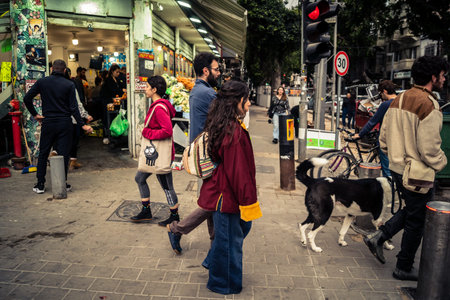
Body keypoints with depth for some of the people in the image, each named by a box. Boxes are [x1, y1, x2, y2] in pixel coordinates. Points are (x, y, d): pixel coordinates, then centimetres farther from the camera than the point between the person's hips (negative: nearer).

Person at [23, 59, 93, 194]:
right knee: (64, 154, 5)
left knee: (43, 154, 13)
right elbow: (73, 107, -8)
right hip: (65, 123, -1)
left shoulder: (42, 82, 1)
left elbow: (27, 98, -1)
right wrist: (83, 125, -5)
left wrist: (35, 114, 10)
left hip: (48, 122, 1)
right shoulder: (69, 84, -4)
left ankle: (40, 185, 15)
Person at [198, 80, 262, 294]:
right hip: (228, 196, -10)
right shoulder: (234, 132, -26)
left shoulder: (222, 126, 6)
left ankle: (213, 262, 40)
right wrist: (248, 201, -16)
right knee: (230, 238, 8)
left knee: (242, 225, 25)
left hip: (221, 191, 10)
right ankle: (225, 284, 30)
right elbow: (238, 170, -25)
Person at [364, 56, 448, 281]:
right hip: (418, 174, -8)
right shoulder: (428, 105, -20)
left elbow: (383, 138, 10)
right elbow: (429, 148, -21)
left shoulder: (398, 100, 7)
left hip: (397, 168, 8)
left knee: (411, 210, 26)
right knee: (416, 222, 8)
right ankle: (404, 268, 23)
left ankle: (378, 237, 18)